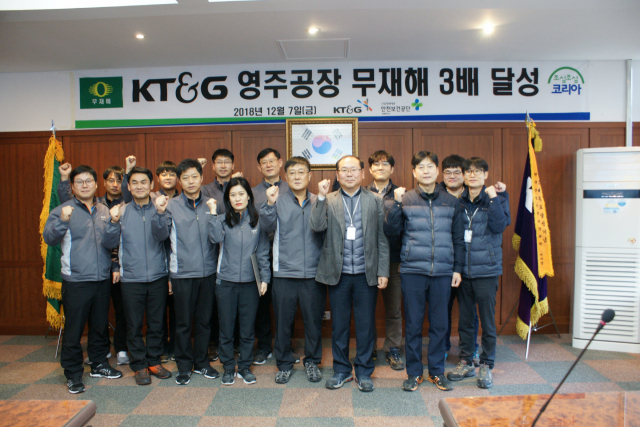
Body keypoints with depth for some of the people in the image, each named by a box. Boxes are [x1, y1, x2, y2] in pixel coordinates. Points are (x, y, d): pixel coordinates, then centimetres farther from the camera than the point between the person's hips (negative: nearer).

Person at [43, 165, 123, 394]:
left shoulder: (104, 211, 11)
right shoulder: (63, 210, -2)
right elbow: (49, 238, -15)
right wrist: (62, 221, -32)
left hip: (102, 279, 4)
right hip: (76, 280, -4)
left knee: (101, 326, 15)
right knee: (74, 329, 3)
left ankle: (99, 364, 31)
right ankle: (73, 375, 17)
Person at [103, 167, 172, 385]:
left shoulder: (159, 209, 1)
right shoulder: (121, 211, 3)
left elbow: (163, 236, -15)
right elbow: (110, 242, -2)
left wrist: (159, 214, -31)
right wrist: (114, 222, -20)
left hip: (158, 277, 0)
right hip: (131, 278, 0)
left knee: (156, 322, 10)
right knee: (134, 324, 8)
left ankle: (154, 361, 27)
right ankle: (139, 365, 23)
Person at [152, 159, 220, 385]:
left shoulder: (210, 204, 5)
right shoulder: (172, 205, 0)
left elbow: (215, 237, 0)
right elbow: (160, 235, -11)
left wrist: (213, 213, -17)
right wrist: (160, 213, -27)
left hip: (208, 271, 2)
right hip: (183, 272, -2)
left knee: (205, 320, 12)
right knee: (183, 322, 8)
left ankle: (202, 363, 28)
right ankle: (184, 366, 24)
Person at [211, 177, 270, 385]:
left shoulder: (257, 220, 3)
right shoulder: (223, 219, 2)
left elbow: (263, 251, 6)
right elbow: (217, 238, -19)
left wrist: (265, 277, 2)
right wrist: (213, 214, -16)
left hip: (249, 282, 0)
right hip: (226, 282, 0)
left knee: (247, 329, 10)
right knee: (226, 328, 9)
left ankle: (245, 366, 27)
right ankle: (228, 367, 25)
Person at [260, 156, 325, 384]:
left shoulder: (318, 201, 8)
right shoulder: (278, 200, 5)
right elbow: (268, 226, -8)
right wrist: (270, 204, -22)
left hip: (313, 273, 1)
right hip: (284, 271, 0)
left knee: (314, 320, 9)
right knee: (283, 320, 8)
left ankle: (312, 361, 28)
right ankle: (284, 363, 26)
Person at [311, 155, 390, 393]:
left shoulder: (375, 201, 5)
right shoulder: (328, 201, 5)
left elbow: (382, 239, 3)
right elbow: (317, 227, -10)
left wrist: (383, 271, -2)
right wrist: (321, 197, -15)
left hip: (366, 274, 0)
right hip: (338, 274, 0)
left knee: (366, 326, 8)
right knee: (339, 325, 11)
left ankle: (364, 372, 25)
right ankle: (341, 370, 28)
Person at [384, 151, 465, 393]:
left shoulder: (451, 202, 9)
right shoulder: (405, 200, 3)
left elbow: (458, 239, 12)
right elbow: (391, 232, -5)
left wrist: (458, 268, 8)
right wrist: (396, 204, -14)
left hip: (443, 272, 2)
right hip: (413, 271, -1)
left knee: (439, 324, 9)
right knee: (413, 324, 6)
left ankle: (436, 371, 26)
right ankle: (414, 372, 21)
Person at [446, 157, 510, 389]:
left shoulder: (497, 197, 0)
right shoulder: (458, 201, 8)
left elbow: (500, 225, -15)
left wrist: (493, 198, -17)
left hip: (486, 269, -3)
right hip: (462, 269, 3)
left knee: (487, 319, 5)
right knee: (464, 318, 12)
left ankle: (486, 365, 20)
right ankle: (466, 362, 27)